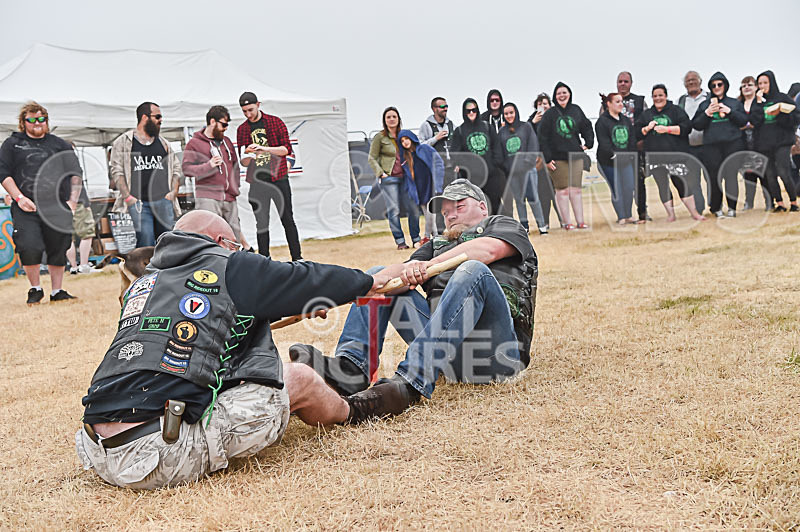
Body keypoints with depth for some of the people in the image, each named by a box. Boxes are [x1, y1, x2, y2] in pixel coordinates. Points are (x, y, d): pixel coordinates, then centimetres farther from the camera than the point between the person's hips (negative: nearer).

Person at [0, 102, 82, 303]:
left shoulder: (60, 145, 16)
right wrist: (19, 198, -9)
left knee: (58, 250, 4)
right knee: (29, 247, -16)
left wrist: (73, 200, 2)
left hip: (57, 208, 2)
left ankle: (57, 291, 18)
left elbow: (75, 173, 15)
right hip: (26, 209, -2)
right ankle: (35, 289, 4)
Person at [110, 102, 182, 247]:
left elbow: (176, 168, 20)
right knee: (145, 245, -14)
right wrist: (128, 197, -10)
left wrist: (173, 192, 4)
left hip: (163, 201, 4)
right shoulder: (123, 142, 6)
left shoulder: (163, 143, 19)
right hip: (138, 203, -4)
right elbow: (117, 172, 0)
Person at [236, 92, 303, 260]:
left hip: (279, 178, -2)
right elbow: (243, 162, 8)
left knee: (288, 220, 2)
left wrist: (265, 148, -19)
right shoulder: (242, 129, 8)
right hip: (257, 182, 2)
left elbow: (287, 149, -5)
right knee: (261, 223, 4)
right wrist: (247, 154, -15)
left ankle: (297, 258, 9)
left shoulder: (275, 122, 1)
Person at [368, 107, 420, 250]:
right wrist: (381, 174, -8)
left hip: (404, 177, 4)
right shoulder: (379, 137, -1)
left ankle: (416, 239, 13)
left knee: (412, 208, 1)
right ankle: (400, 241, 3)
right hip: (389, 178, -4)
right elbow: (372, 158, 1)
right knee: (393, 210, -4)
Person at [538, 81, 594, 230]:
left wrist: (588, 143, 4)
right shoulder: (550, 114, -1)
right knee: (563, 190, -2)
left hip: (575, 156, 3)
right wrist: (547, 158, -8)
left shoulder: (576, 110, 9)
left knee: (576, 189, 2)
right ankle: (565, 222, 3)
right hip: (557, 158, -3)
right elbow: (543, 138, -3)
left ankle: (580, 221, 6)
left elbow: (587, 127, 19)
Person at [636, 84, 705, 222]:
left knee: (683, 182, -6)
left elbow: (686, 127, -4)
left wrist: (667, 129, -12)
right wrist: (647, 128, -4)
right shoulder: (646, 115, 17)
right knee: (663, 186, 2)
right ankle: (670, 214, 9)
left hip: (676, 154, -3)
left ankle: (694, 212, 2)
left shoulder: (676, 111, 8)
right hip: (655, 158, 3)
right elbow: (636, 133, 15)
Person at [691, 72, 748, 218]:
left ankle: (732, 207, 5)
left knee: (731, 176, -4)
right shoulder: (704, 105, 14)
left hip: (733, 144, 0)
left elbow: (743, 121, 7)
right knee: (714, 177, -6)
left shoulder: (735, 103, 15)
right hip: (711, 146, 0)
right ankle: (716, 208, 3)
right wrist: (707, 113, -6)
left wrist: (729, 111, -5)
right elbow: (696, 125, 8)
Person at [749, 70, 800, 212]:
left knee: (784, 173, -13)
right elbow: (754, 121, -4)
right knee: (770, 175, 1)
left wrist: (779, 114, -14)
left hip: (782, 142, -3)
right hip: (764, 144, 4)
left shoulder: (783, 98, 4)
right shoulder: (758, 101, 12)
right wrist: (759, 103, -8)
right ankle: (779, 203, 10)